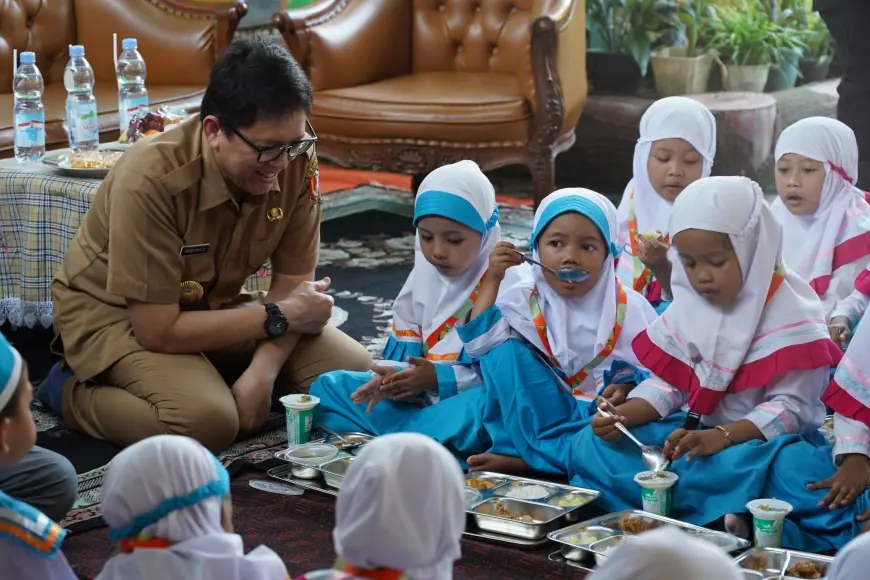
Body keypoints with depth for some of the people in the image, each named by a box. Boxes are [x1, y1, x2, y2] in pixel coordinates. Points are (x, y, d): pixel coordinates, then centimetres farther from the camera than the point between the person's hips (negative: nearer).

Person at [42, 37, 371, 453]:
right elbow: (158, 331, -29)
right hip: (113, 313, -6)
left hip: (212, 305, 6)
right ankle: (71, 391, -5)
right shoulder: (151, 180, -33)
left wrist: (262, 372, -27)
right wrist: (278, 316, -23)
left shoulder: (295, 161, -18)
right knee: (207, 421, -32)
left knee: (354, 371, -10)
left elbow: (294, 281, -9)